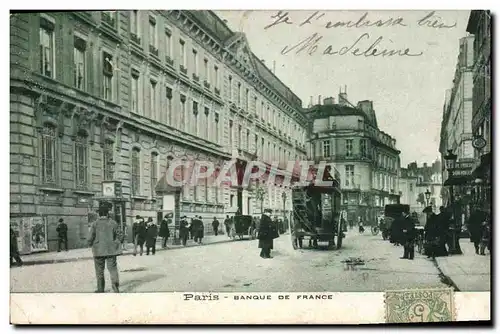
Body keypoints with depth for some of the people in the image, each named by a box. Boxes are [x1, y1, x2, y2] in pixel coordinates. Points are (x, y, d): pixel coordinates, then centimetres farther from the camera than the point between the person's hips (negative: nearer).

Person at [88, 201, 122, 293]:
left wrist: (90, 245, 12)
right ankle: (115, 283, -17)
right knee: (112, 268, 5)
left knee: (99, 270, 12)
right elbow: (119, 234, 2)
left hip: (99, 250, -1)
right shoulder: (113, 223, -2)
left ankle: (100, 289, 19)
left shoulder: (95, 224, -8)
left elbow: (91, 237, -8)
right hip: (111, 250, 1)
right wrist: (117, 243, 16)